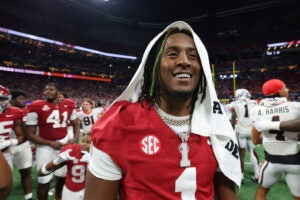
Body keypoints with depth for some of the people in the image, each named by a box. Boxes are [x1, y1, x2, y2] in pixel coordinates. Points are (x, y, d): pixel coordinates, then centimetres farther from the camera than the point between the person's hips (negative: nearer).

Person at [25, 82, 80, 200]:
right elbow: (29, 134, -10)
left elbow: (76, 124, 12)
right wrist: (50, 143, -18)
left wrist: (74, 139, -5)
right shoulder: (37, 107, -13)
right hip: (46, 146, -3)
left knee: (62, 176, 19)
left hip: (65, 143, 4)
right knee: (44, 181, 4)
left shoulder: (69, 105, -2)